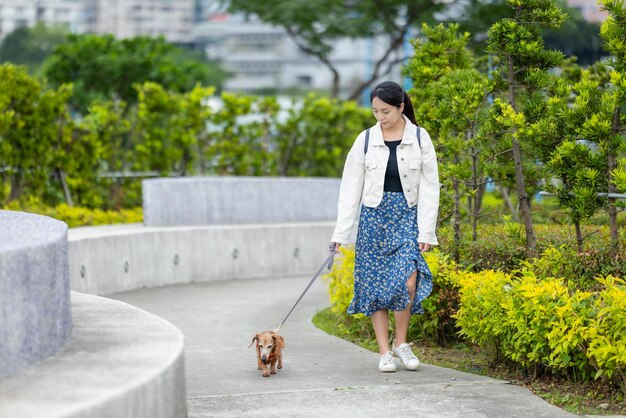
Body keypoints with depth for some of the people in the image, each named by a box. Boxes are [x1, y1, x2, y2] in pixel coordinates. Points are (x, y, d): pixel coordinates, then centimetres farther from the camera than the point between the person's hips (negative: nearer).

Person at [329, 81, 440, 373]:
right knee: (375, 285, 0)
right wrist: (340, 233, 0)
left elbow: (429, 187, 1)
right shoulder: (366, 140, 2)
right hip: (374, 216, 2)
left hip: (407, 217, -1)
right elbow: (351, 188, 4)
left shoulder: (419, 138, -1)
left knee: (406, 280, -18)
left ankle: (401, 342, 2)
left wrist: (426, 232, -5)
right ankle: (384, 351, 9)